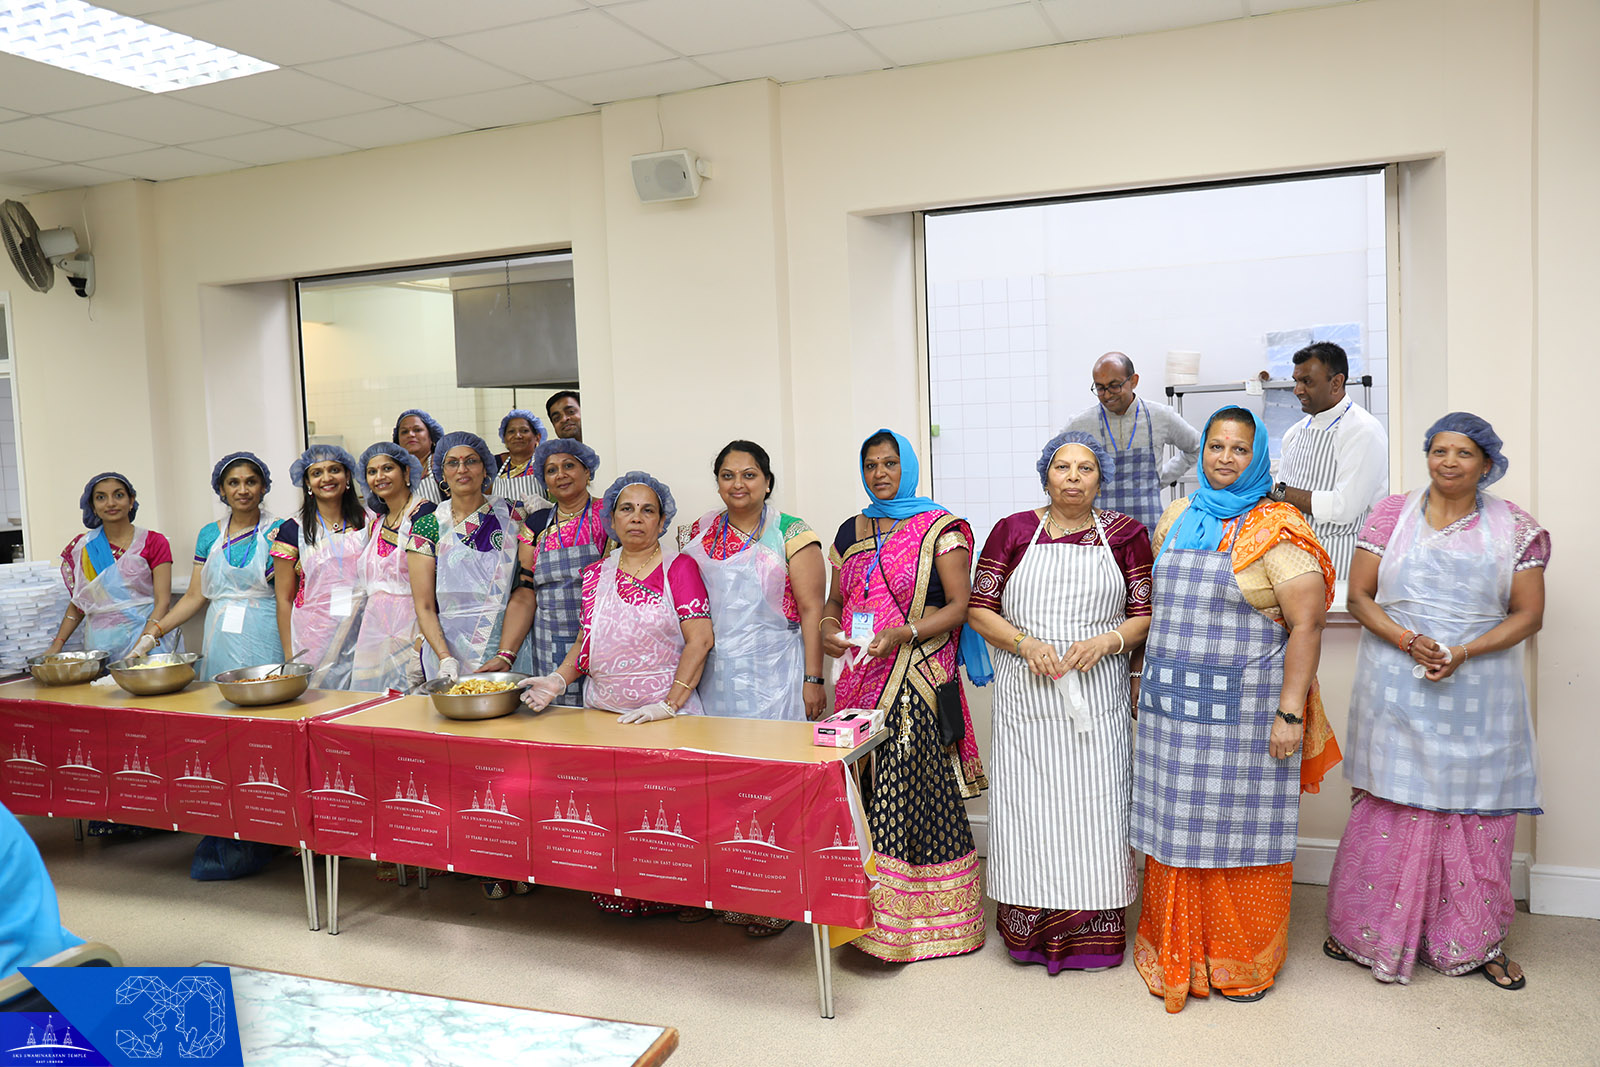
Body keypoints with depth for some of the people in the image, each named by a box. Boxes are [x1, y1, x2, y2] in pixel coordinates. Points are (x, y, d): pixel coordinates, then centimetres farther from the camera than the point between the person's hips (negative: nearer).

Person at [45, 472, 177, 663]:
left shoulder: (153, 542, 0)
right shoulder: (82, 547, 10)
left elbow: (163, 601, -6)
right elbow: (78, 604, 17)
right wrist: (57, 645, 6)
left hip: (144, 635, -3)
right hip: (100, 644, 3)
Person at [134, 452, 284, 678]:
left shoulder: (277, 531, 0)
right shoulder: (209, 534, 11)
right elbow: (195, 597, 10)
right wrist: (152, 632, 3)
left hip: (263, 642, -3)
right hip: (220, 641, 4)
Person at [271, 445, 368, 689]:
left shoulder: (367, 523, 7)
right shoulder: (293, 531, 3)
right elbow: (284, 599, 4)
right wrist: (289, 657, -1)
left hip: (362, 636, 1)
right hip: (315, 640, -1)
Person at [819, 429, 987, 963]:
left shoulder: (940, 529, -1)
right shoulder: (851, 533, 16)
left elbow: (959, 606, -7)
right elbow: (835, 600, 22)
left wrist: (902, 634, -19)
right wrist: (827, 627, 0)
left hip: (918, 681, -5)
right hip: (861, 679, 5)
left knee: (918, 792, -6)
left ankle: (925, 916, 5)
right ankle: (869, 908, 13)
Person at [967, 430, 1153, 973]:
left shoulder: (1124, 533, 7)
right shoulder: (1013, 530, 5)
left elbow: (1146, 613, 6)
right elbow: (979, 609, 3)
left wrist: (1107, 642, -12)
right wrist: (1025, 643, -12)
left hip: (1098, 699, 0)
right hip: (1026, 699, 0)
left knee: (1094, 808, 1)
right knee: (1028, 807, 2)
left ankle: (1094, 935, 16)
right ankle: (1030, 931, 17)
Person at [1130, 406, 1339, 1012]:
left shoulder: (1276, 531, -7)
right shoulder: (1178, 517, 11)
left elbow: (1307, 625, -12)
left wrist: (1290, 713, -16)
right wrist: (1148, 674, 17)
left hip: (1243, 709, -4)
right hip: (1172, 704, 5)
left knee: (1242, 829, 5)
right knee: (1176, 828, 10)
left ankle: (1244, 963, 24)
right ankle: (1177, 953, 26)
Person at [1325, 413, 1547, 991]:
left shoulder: (1514, 526, 3)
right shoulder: (1391, 514, 3)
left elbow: (1528, 613, 1)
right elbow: (1359, 595, 2)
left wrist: (1462, 653, -13)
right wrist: (1408, 640, -15)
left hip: (1478, 689, 1)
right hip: (1397, 688, -1)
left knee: (1476, 810, 6)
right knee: (1388, 805, 2)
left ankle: (1477, 939, 23)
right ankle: (1367, 929, 18)